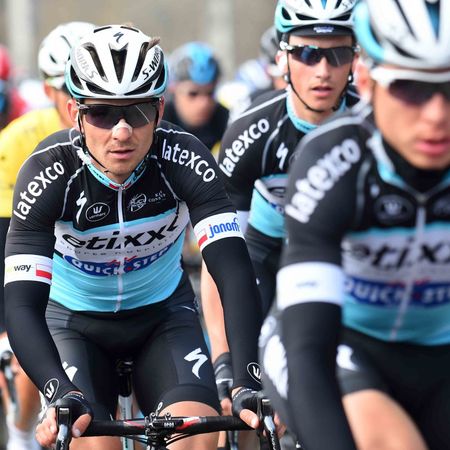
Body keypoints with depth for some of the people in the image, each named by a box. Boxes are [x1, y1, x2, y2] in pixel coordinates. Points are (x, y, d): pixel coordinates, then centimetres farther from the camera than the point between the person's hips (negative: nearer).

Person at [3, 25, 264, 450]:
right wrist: (63, 396, -51)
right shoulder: (49, 172, -29)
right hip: (72, 318, -1)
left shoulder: (183, 159, -26)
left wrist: (247, 387, -47)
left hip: (162, 314, 1)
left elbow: (234, 274, -33)